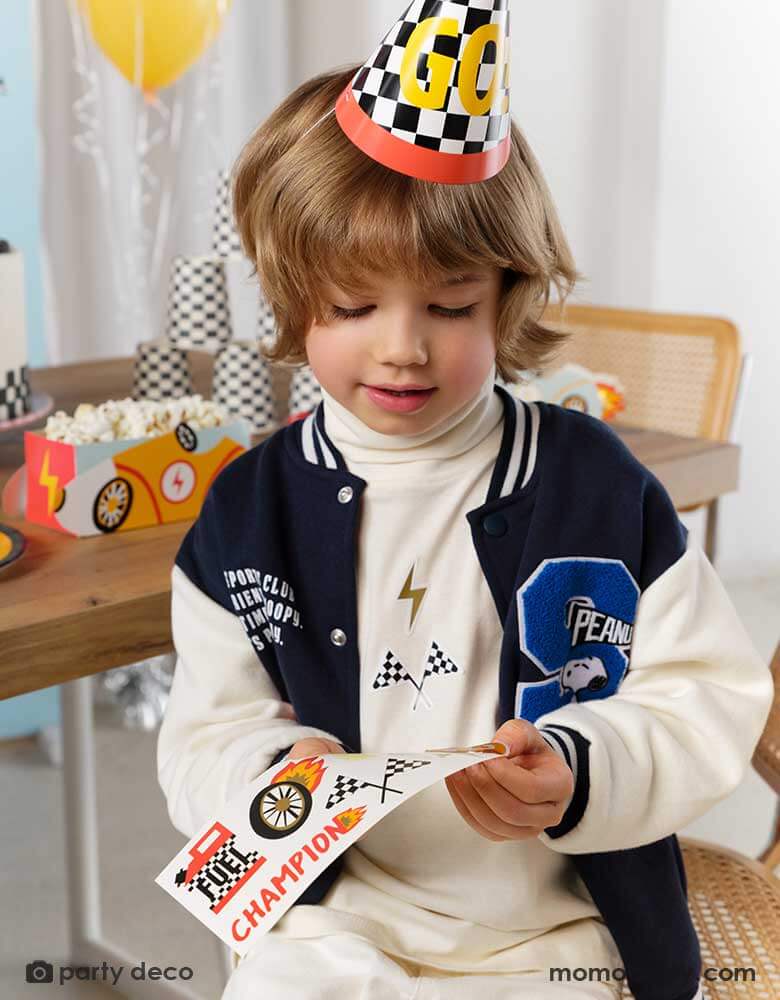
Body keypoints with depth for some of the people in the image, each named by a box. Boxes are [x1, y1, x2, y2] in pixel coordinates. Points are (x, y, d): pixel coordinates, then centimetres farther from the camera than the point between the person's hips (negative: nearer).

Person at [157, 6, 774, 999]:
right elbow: (208, 738, 2)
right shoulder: (247, 513, -3)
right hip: (338, 913, 1)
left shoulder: (598, 482, -7)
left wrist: (580, 774, -23)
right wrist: (277, 775, -19)